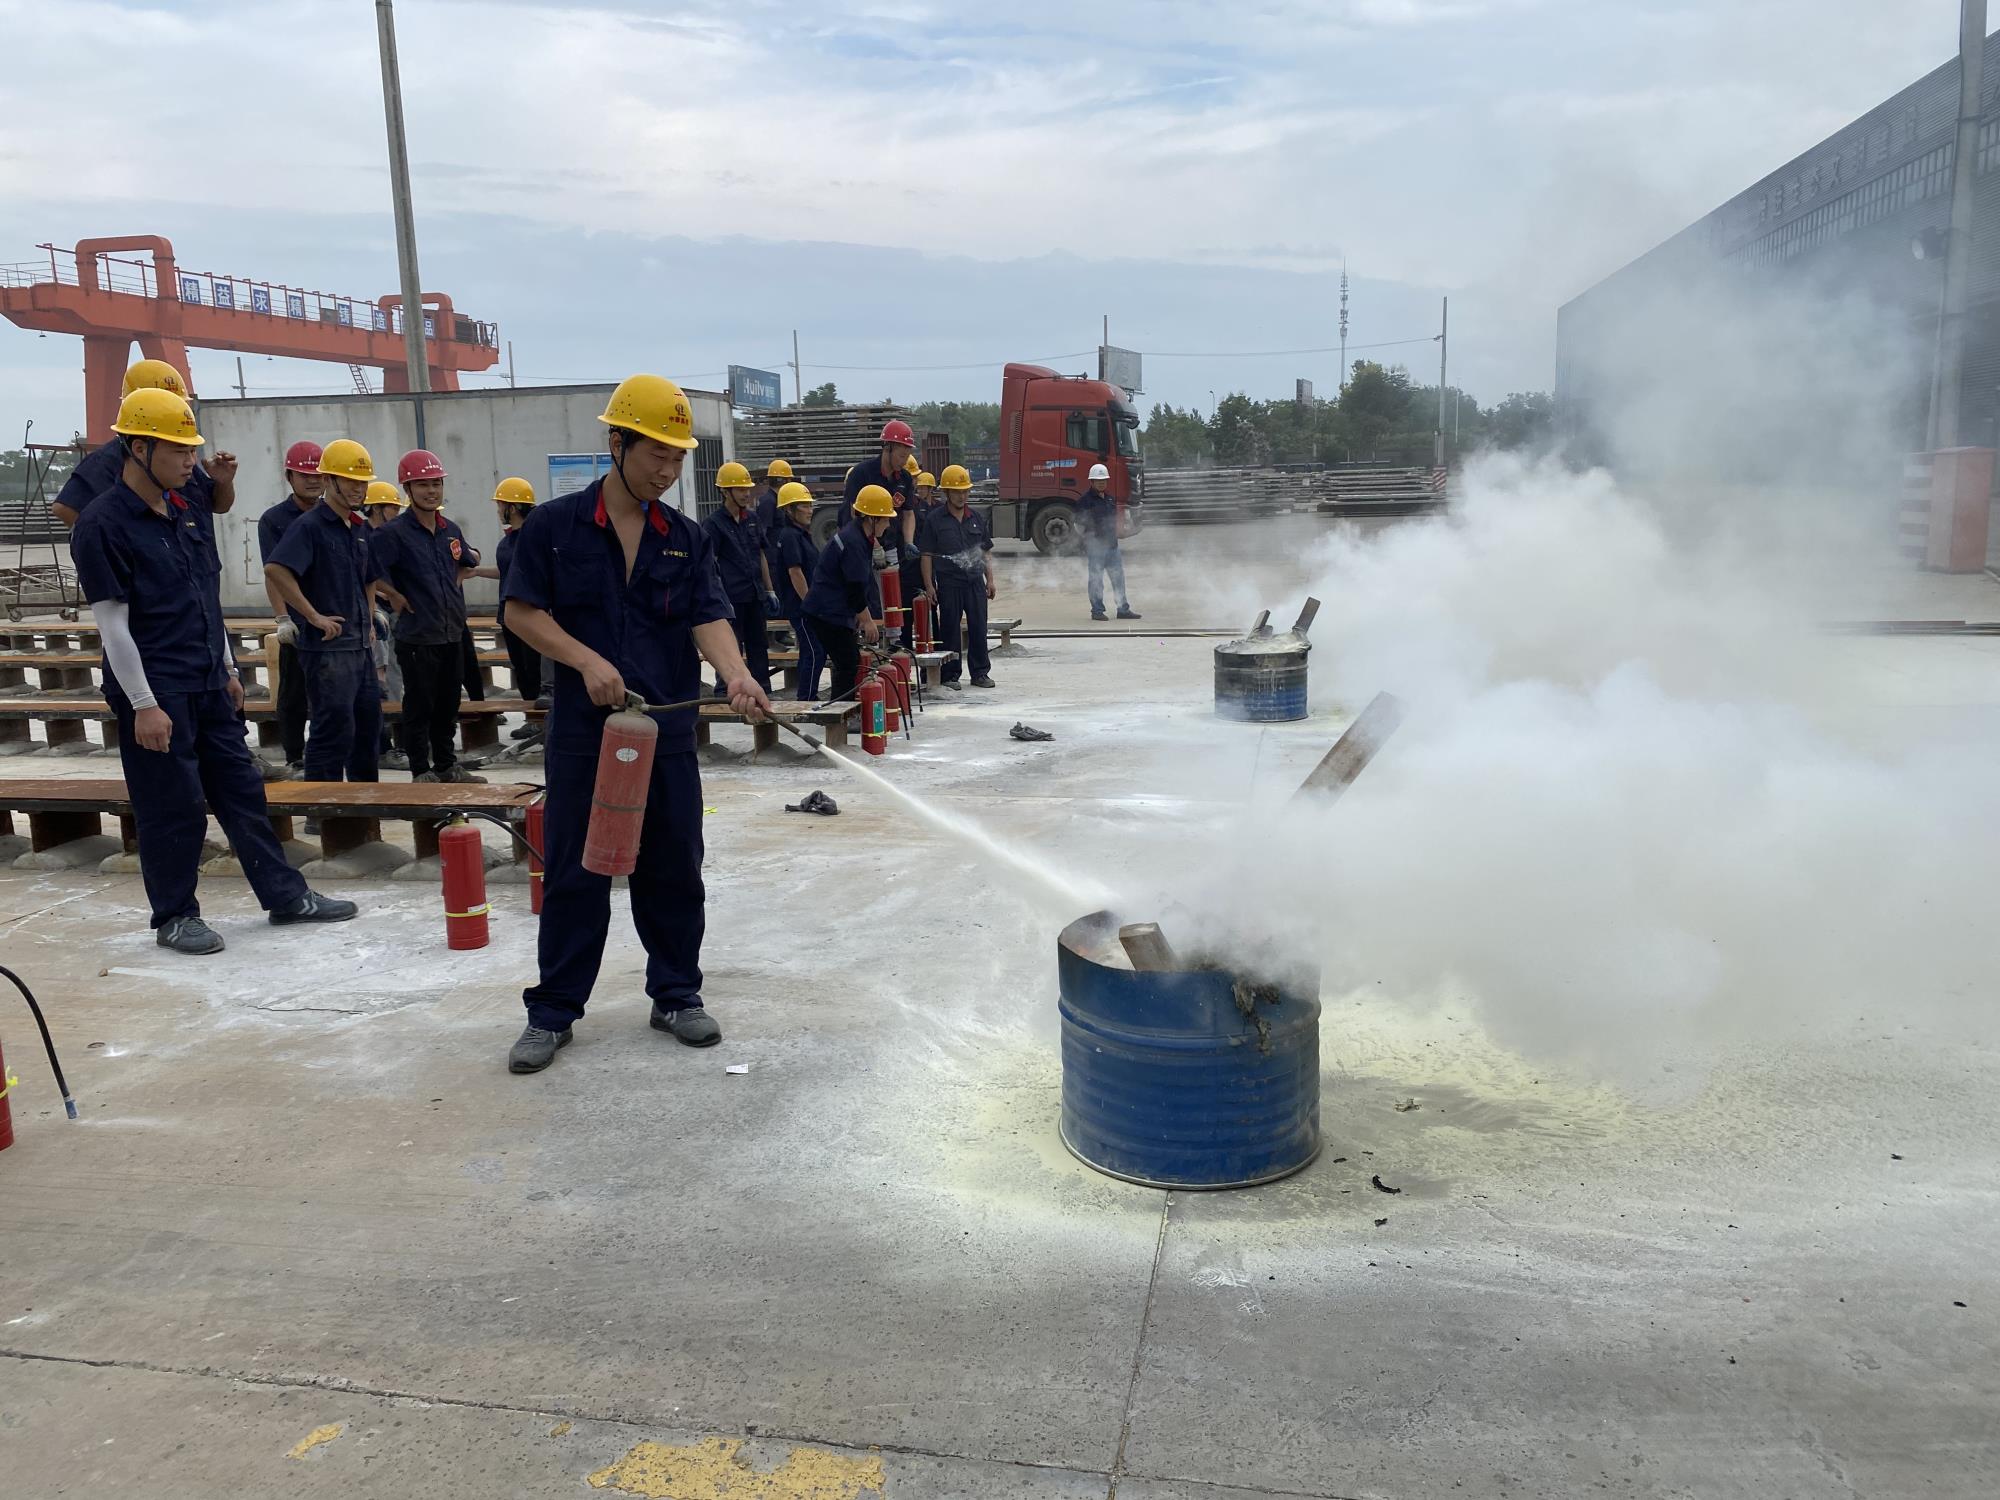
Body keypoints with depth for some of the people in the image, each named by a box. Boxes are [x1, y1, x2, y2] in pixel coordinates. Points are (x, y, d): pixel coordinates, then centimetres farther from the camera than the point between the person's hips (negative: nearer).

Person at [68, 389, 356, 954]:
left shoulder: (180, 513, 12)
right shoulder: (104, 524, -12)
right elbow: (112, 622, -15)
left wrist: (227, 669, 19)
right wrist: (143, 704, -17)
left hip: (208, 686, 8)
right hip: (157, 694, -8)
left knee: (242, 790, 11)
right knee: (173, 808, 1)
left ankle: (285, 895, 18)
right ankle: (173, 917, 15)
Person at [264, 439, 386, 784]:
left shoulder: (359, 528, 14)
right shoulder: (310, 525, -11)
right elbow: (275, 569, -25)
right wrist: (314, 616, -22)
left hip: (360, 645, 9)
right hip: (327, 647, -9)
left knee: (368, 725, 15)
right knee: (334, 730, -6)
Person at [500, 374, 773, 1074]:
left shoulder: (687, 539, 6)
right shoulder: (555, 524, -2)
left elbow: (708, 617, -4)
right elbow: (520, 610, -2)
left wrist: (735, 674, -24)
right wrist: (588, 662, -15)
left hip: (668, 728, 3)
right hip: (583, 727, -3)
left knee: (674, 866, 10)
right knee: (575, 871, 4)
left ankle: (676, 995, 25)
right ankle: (553, 1010, 17)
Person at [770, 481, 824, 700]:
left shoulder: (802, 534, 17)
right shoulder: (790, 536, -14)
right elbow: (795, 573, -19)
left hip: (806, 605, 10)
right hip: (801, 605, -10)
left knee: (812, 652, 13)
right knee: (813, 653, -9)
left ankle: (808, 698, 20)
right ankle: (806, 699, -5)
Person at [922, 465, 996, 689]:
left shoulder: (977, 518, 13)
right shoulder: (935, 520, 2)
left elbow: (986, 552, 17)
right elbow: (927, 555, 0)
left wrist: (990, 580, 10)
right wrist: (929, 585, -7)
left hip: (975, 581, 3)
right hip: (948, 583, -3)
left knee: (978, 627, 4)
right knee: (950, 629, 1)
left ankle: (980, 672, 13)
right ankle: (950, 675, 8)